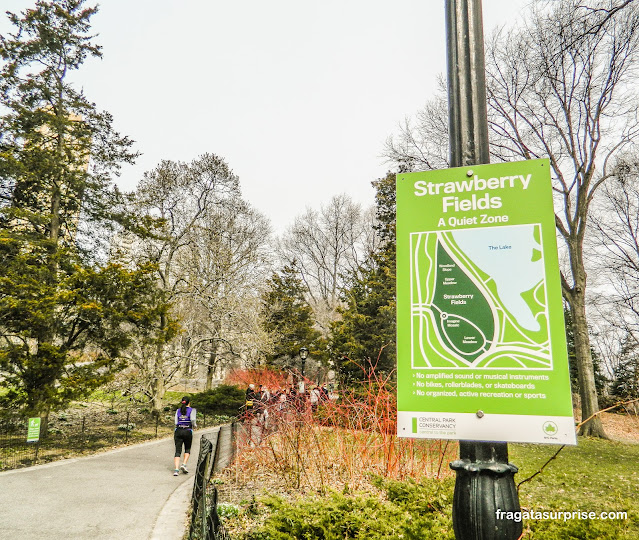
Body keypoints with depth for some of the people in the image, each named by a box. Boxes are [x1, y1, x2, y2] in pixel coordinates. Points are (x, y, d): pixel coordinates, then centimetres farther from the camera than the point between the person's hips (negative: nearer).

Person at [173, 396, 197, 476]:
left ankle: (176, 469, -11)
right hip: (188, 431, -2)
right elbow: (193, 420, -14)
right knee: (187, 449, 17)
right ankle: (184, 464, -2)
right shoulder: (192, 410, 1)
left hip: (178, 431, 2)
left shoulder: (178, 410, 11)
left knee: (178, 451, 2)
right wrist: (195, 425, 6)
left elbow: (176, 422, 7)